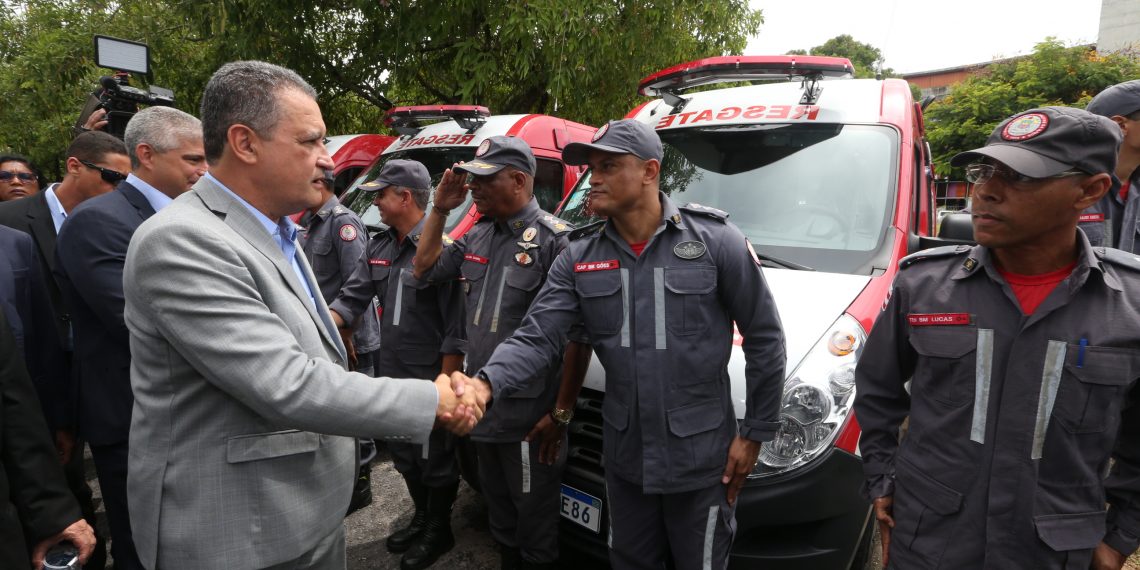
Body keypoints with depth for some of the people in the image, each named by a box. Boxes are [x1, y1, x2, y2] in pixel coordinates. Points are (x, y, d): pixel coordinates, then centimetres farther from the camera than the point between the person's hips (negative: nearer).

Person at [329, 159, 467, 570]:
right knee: (405, 458, 23)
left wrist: (445, 381, -19)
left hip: (429, 379, -8)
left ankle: (438, 533, 31)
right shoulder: (379, 247, 7)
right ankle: (422, 522, 43)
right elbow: (352, 299, 6)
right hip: (392, 375, 8)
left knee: (434, 461, 10)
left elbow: (456, 325, -18)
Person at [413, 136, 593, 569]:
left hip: (530, 417, -7)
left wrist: (562, 411, -17)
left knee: (535, 520, 10)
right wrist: (440, 209, 5)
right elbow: (425, 268, 16)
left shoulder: (556, 240, -16)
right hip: (482, 408, 8)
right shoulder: (478, 236, 8)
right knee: (499, 512, 26)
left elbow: (579, 334, -18)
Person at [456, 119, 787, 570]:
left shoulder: (716, 241, -13)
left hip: (700, 458, -3)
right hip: (624, 457, 4)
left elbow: (764, 339, -6)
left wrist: (754, 433, -4)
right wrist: (486, 383, -31)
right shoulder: (579, 258, -3)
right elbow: (536, 339, -11)